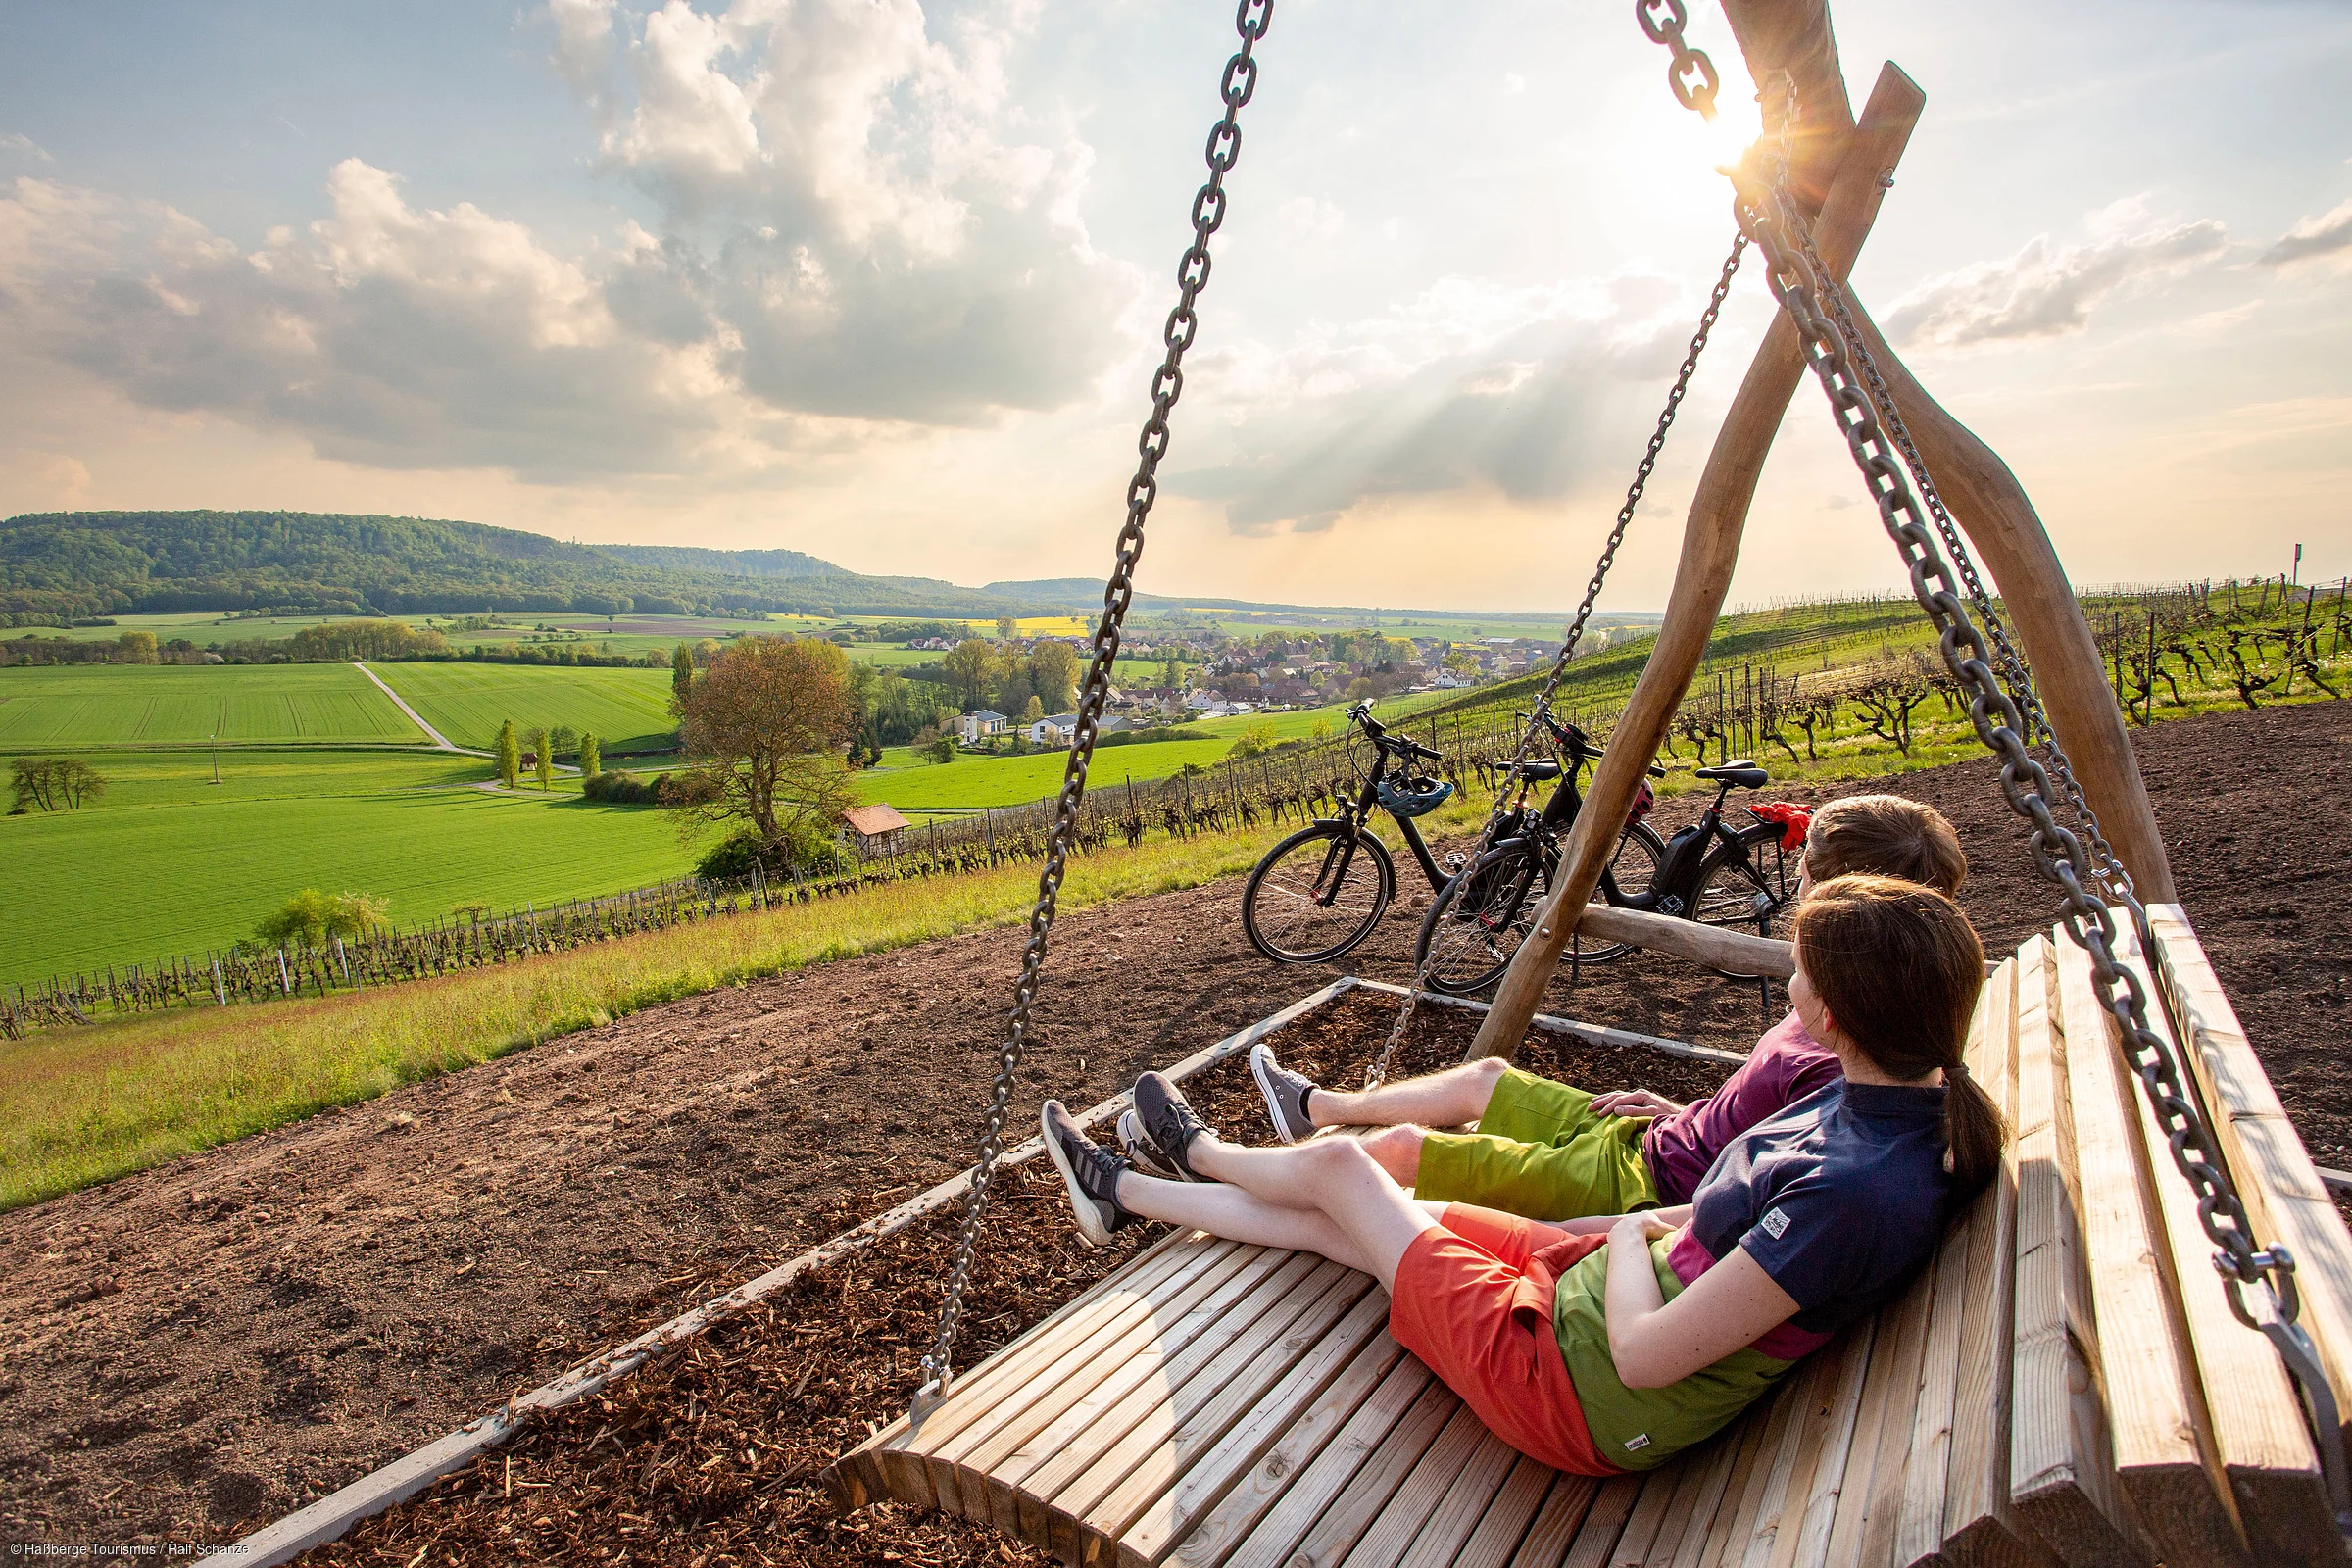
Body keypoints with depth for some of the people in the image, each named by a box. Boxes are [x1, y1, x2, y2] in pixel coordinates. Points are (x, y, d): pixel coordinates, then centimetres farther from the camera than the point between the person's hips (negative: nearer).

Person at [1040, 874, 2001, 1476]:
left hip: (1571, 1385, -8)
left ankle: (1199, 1149, 40)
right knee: (1332, 1214, 15)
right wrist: (1661, 1225, 3)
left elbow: (1646, 1355, -29)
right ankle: (1125, 1195, 37)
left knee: (1336, 1165, 6)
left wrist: (1630, 1235, -11)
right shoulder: (1913, 1102, -6)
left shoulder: (1859, 1192, -34)